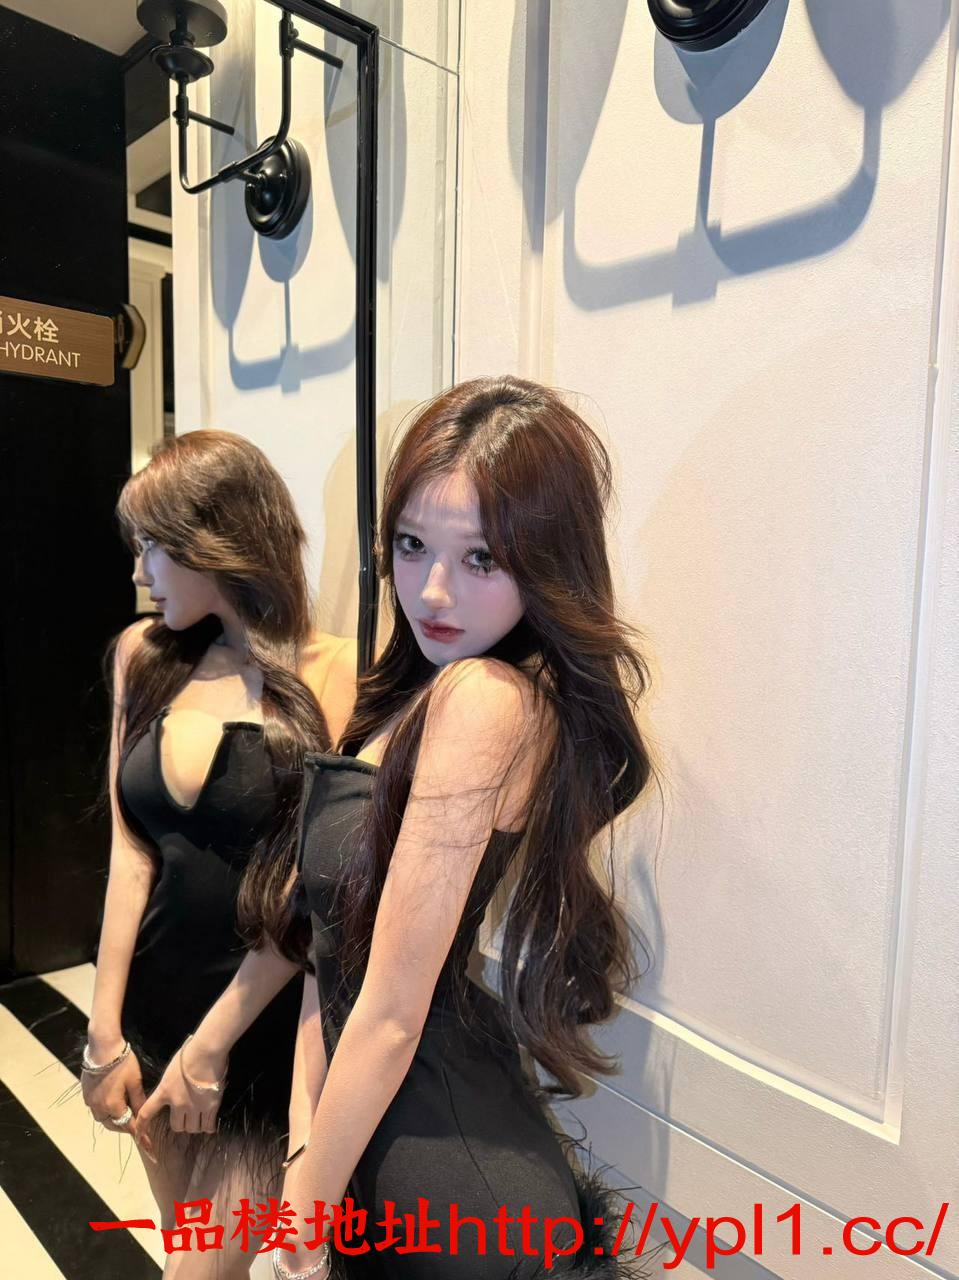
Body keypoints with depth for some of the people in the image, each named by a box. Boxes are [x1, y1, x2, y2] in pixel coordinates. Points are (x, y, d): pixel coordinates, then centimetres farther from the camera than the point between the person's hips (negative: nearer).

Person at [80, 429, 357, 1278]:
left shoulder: (333, 677, -17)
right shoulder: (145, 659, -1)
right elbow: (131, 850, -2)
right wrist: (106, 1026, -3)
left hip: (266, 1024, -5)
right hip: (153, 1004, 5)